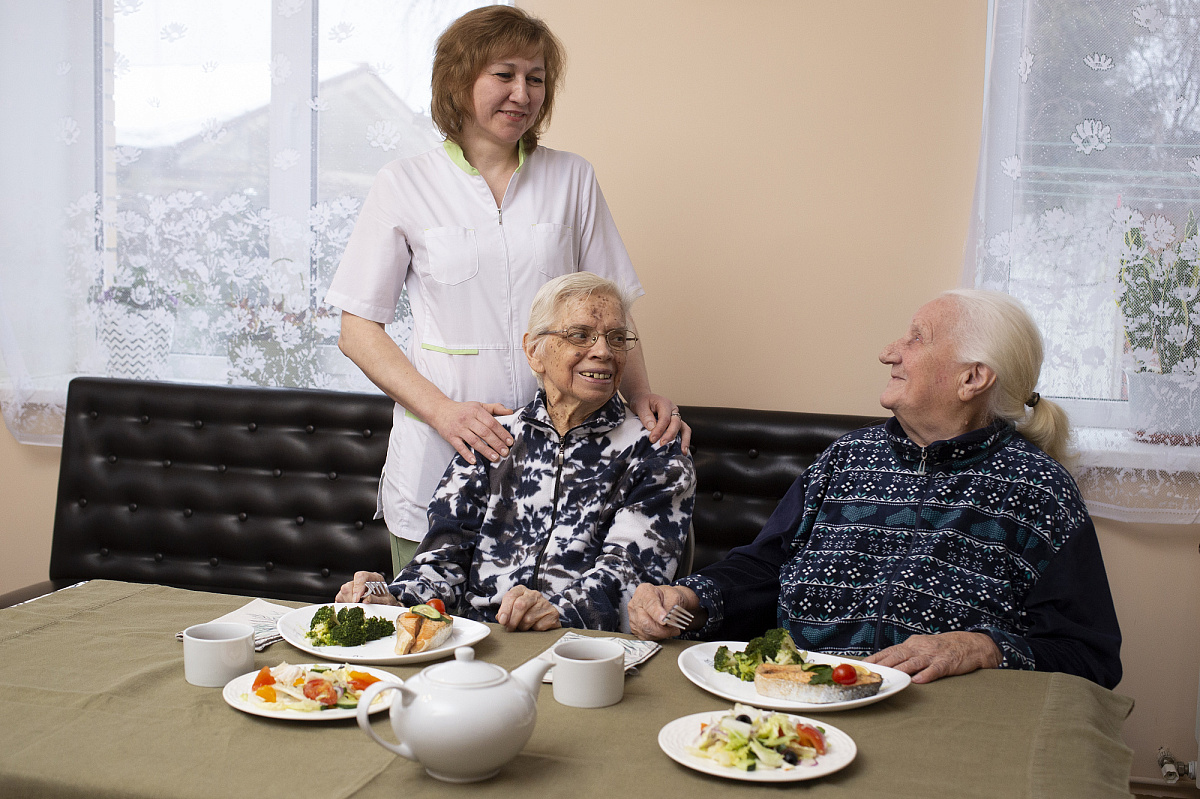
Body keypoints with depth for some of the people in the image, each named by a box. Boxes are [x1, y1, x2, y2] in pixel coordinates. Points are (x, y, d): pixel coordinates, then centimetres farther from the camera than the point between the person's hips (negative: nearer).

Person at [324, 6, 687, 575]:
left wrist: (641, 396, -7)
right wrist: (443, 410, -14)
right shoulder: (405, 185, 1)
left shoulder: (572, 179, 8)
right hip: (439, 463, -1)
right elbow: (358, 331, 0)